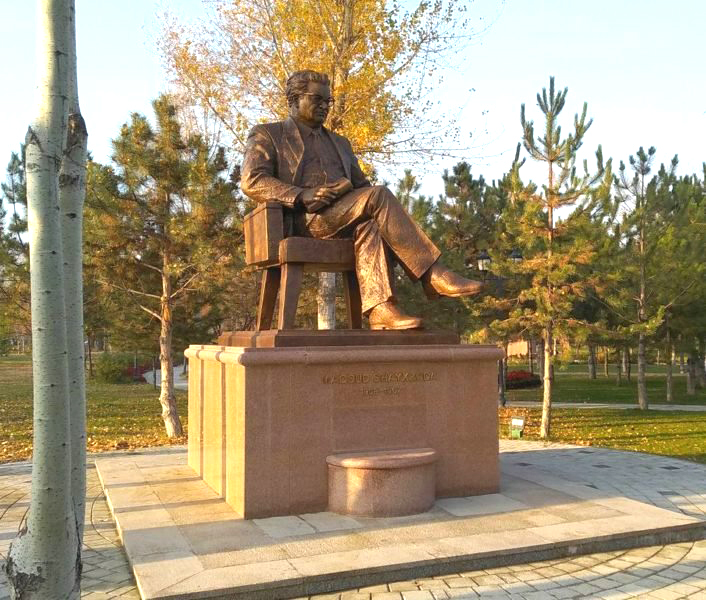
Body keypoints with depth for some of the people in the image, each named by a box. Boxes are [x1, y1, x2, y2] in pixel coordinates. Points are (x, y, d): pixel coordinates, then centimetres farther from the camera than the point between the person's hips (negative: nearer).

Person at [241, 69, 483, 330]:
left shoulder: (339, 143, 32)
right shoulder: (266, 135, 15)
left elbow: (362, 185, 26)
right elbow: (252, 181, -2)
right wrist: (303, 196, -18)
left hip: (342, 223, 5)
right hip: (303, 220, -5)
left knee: (369, 226, -32)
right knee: (379, 195, -27)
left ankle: (380, 309, -45)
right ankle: (432, 274, -29)